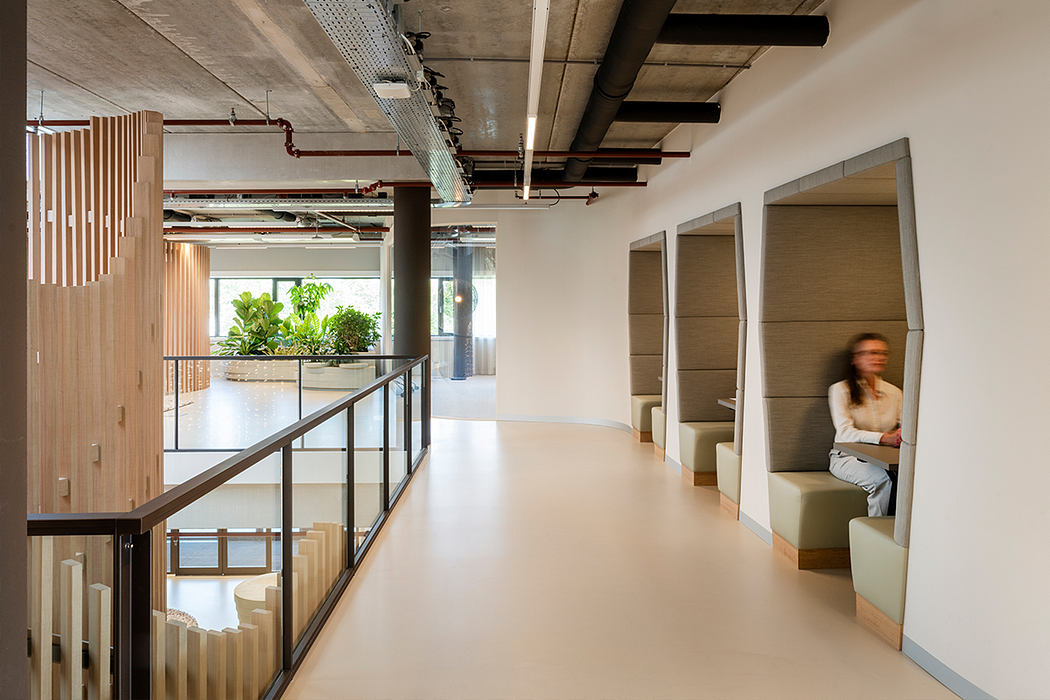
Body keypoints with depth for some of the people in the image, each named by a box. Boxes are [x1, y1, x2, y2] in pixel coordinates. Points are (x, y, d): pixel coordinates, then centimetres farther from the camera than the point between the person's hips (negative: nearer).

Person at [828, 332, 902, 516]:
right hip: (848, 458, -4)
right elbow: (845, 433, -15)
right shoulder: (840, 390, -2)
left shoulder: (894, 392, 13)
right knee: (882, 479, -33)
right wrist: (884, 438, -30)